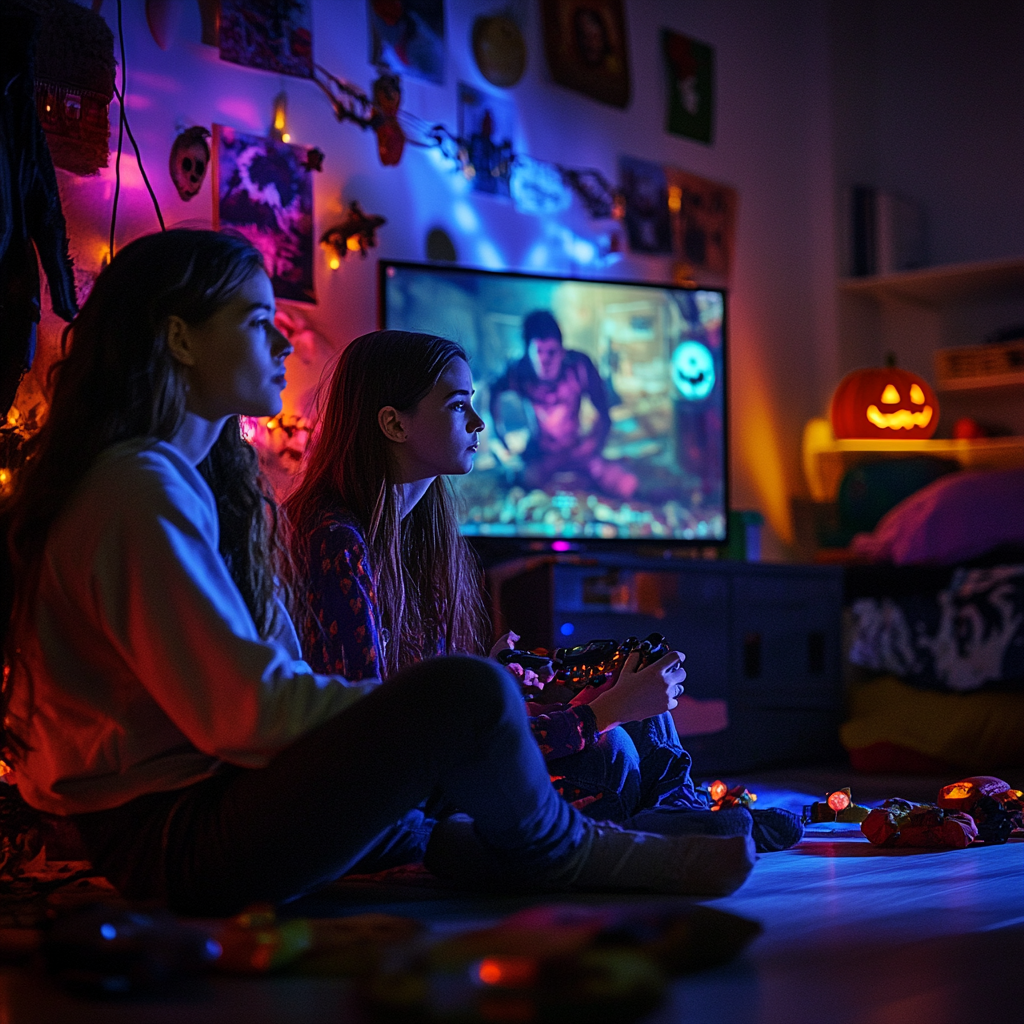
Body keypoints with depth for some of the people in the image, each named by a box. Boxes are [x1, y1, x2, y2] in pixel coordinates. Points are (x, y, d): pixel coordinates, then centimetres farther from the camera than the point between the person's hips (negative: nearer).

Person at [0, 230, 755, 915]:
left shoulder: (198, 480, 17)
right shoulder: (141, 491, -16)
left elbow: (272, 682, 11)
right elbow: (247, 709, -21)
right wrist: (423, 711, -13)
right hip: (164, 838, -11)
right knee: (468, 693, -21)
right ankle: (569, 856, 5)